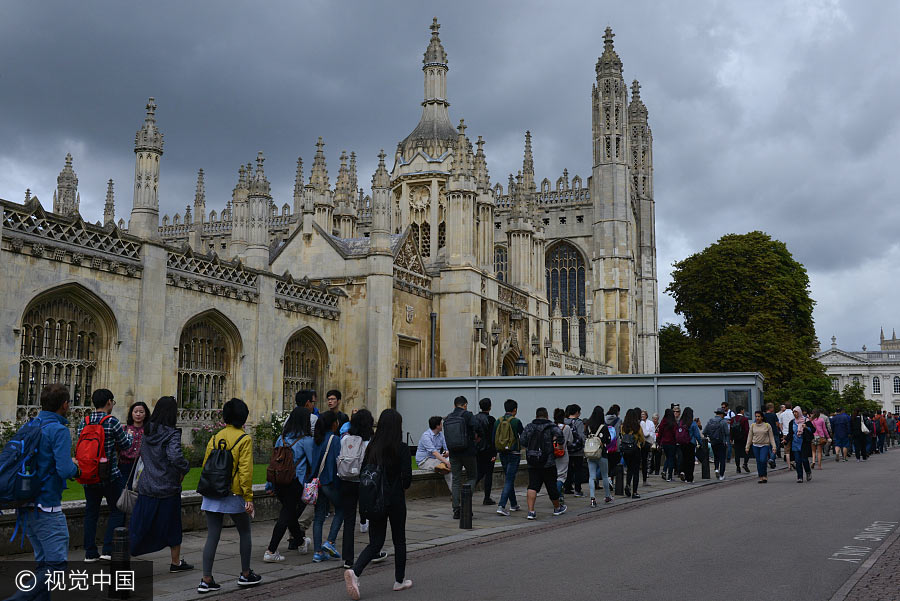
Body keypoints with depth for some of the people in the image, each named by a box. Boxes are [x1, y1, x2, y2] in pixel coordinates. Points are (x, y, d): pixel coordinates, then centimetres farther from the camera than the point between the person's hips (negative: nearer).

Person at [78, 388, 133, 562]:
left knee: (91, 512, 12)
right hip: (110, 476, -5)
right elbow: (125, 444, -5)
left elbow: (80, 446, 9)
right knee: (117, 511, 6)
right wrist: (130, 435, 16)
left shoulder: (83, 422, 2)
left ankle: (90, 552, 14)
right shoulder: (112, 422, -14)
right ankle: (108, 549, -1)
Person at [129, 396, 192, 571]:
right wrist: (184, 470, -12)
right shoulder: (172, 434, -16)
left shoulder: (148, 432, 4)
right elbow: (175, 456, -31)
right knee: (172, 526, 12)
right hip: (168, 489, -5)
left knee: (138, 525, 9)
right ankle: (176, 562, 25)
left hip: (146, 488, 5)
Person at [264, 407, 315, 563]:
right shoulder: (306, 440, -9)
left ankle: (301, 541, 40)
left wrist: (271, 483, 17)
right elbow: (313, 462, -4)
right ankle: (271, 551, -1)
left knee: (289, 512, 20)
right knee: (286, 515, 2)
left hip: (278, 480, 6)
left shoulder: (281, 437, 5)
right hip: (295, 483, -6)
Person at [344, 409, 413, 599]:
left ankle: (354, 572, -13)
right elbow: (407, 476, -16)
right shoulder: (401, 448, -12)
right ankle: (400, 580, 25)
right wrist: (403, 488, 5)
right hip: (395, 500, -4)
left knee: (375, 543, 9)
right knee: (399, 540, 14)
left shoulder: (372, 447, 2)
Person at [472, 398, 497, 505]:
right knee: (488, 473, 4)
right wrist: (495, 453, -11)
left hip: (476, 450, 5)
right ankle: (487, 498, 6)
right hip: (487, 450, -5)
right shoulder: (490, 419, -12)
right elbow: (493, 437, -13)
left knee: (479, 472, 15)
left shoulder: (474, 418, 5)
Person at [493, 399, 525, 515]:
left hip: (502, 454, 5)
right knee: (509, 480, -5)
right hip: (513, 454, -5)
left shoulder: (498, 422, 2)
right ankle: (501, 506, -15)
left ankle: (513, 504, 28)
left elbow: (493, 439, 5)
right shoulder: (516, 421, -11)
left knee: (508, 479, 18)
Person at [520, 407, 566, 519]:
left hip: (532, 464, 2)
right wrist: (558, 443, -1)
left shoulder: (529, 427, 6)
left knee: (532, 487, -2)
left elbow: (522, 440, -2)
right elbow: (558, 433, -20)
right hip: (548, 463, -2)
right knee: (551, 486, 12)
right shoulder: (551, 426, -1)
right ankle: (557, 508, 31)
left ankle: (530, 511, -14)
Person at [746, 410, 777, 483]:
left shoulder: (767, 425, -1)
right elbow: (749, 437, 9)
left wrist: (773, 446, -4)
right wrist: (747, 447, 7)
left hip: (765, 445, -3)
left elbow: (771, 437, 2)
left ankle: (765, 475, 1)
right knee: (758, 462, 2)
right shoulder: (752, 425, 5)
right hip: (755, 446, 3)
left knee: (763, 460, -17)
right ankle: (760, 477, 10)